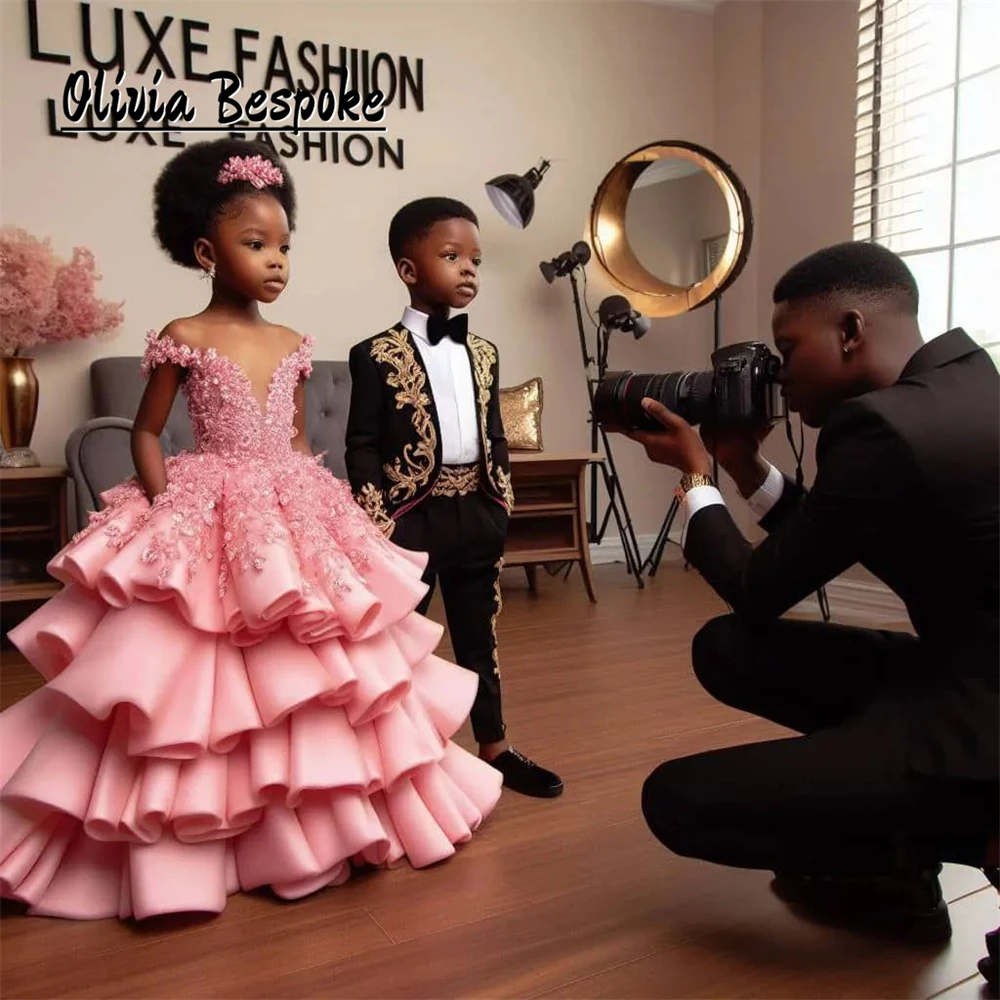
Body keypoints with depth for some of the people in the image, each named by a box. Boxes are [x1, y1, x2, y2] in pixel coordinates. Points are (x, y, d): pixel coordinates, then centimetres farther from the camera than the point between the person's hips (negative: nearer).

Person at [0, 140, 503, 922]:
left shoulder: (292, 345, 8)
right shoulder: (185, 338, -6)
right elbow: (146, 433, -1)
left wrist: (309, 503, 4)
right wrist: (164, 507, -13)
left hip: (291, 525, 5)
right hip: (204, 526, -5)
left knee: (306, 679, 10)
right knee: (195, 685, -1)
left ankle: (311, 827, 28)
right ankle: (182, 847, 16)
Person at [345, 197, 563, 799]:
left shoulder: (483, 353, 10)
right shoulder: (377, 355, -7)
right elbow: (362, 447, -9)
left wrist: (501, 507, 9)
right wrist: (377, 525, -14)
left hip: (475, 511, 6)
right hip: (412, 515, -5)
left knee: (479, 636, 16)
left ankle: (496, 750, 30)